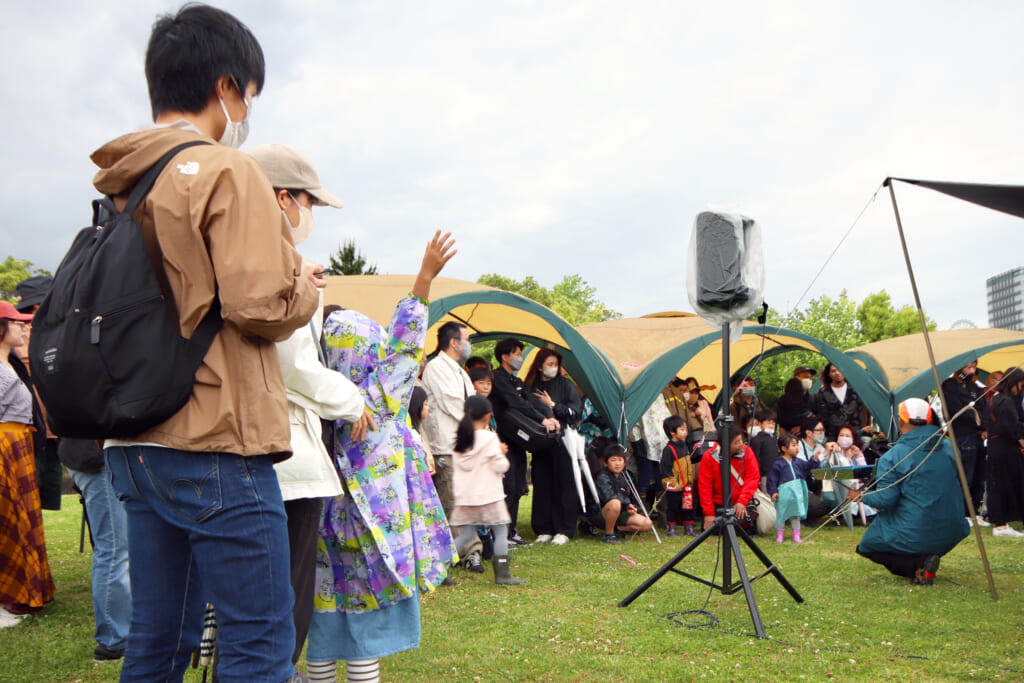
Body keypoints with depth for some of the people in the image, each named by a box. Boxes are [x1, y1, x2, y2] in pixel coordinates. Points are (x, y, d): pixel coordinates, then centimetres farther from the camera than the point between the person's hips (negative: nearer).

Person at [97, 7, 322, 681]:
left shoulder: (126, 187, 16)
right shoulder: (228, 171, -9)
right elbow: (260, 306, -19)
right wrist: (307, 287, 2)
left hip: (137, 446, 9)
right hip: (216, 445, -8)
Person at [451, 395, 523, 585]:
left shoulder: (460, 439, 8)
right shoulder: (489, 438, -10)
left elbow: (458, 466, 13)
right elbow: (500, 466, -11)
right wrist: (502, 454, 7)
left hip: (464, 496, 6)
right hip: (488, 495, -6)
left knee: (466, 534, 13)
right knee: (501, 530, 3)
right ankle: (502, 574, 1)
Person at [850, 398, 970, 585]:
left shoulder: (892, 457, -14)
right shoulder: (948, 448, 5)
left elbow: (885, 500, -15)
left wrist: (863, 496, 6)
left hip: (914, 537, -7)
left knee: (868, 545, 16)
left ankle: (919, 565, -8)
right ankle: (924, 561, 11)